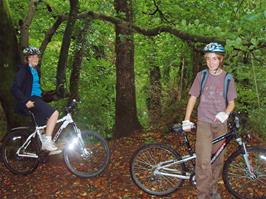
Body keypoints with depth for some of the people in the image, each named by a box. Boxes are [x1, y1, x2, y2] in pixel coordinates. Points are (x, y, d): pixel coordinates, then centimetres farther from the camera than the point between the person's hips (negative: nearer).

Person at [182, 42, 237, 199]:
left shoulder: (228, 78, 0)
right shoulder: (201, 76, -2)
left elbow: (231, 102, 2)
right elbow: (193, 98, 4)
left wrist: (225, 113, -20)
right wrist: (187, 120, 0)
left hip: (221, 124, 2)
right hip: (204, 123, -2)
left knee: (218, 160, 11)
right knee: (204, 161, -11)